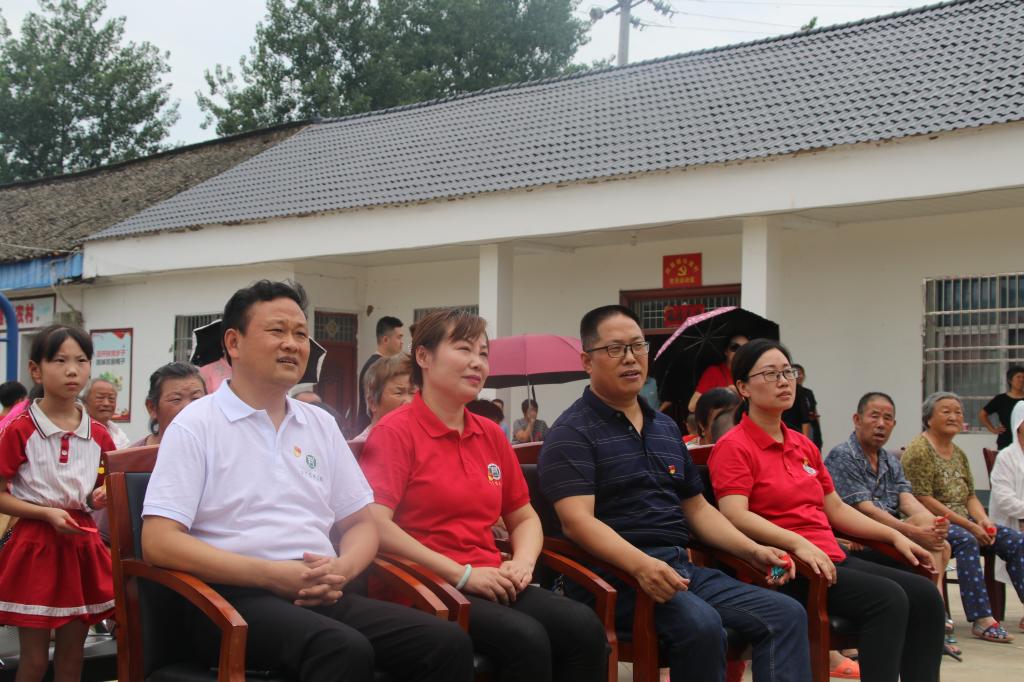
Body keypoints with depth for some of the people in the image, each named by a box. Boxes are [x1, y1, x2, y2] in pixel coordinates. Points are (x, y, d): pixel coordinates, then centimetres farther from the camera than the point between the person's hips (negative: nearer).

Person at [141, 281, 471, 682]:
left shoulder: (321, 425, 18)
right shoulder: (196, 426, 1)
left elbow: (361, 523, 21)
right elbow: (159, 542, -9)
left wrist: (342, 569, -4)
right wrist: (272, 574, -16)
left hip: (321, 596, 6)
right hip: (235, 597, -6)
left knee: (448, 643, -18)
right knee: (346, 649, -36)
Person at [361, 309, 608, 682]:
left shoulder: (491, 434, 16)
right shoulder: (395, 432, -3)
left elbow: (524, 517, 24)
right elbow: (376, 524, -16)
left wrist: (522, 562, 0)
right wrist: (461, 574, -15)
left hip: (492, 584, 6)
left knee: (584, 627, -20)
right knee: (525, 638, -31)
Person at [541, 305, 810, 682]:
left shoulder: (666, 427, 21)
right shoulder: (572, 432, -4)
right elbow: (577, 521, -17)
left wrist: (754, 551, 10)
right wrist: (641, 565, -33)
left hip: (682, 568, 8)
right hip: (616, 574, -7)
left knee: (786, 615, -10)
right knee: (700, 624, -33)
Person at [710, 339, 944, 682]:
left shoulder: (804, 445, 21)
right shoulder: (734, 447, -4)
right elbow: (736, 516, -17)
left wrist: (895, 536, 16)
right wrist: (798, 544, -28)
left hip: (831, 559, 8)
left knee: (924, 594, -10)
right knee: (887, 598, -26)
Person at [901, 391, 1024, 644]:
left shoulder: (959, 453, 19)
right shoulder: (919, 449, -9)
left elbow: (970, 496, 17)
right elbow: (923, 499, -17)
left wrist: (982, 520, -7)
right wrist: (968, 525, -19)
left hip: (962, 521, 9)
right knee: (966, 540, -35)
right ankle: (981, 619, -38)